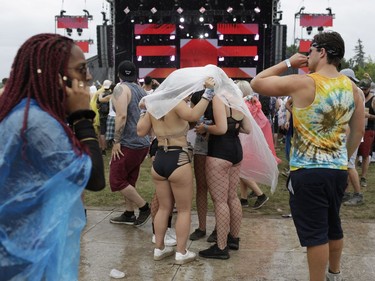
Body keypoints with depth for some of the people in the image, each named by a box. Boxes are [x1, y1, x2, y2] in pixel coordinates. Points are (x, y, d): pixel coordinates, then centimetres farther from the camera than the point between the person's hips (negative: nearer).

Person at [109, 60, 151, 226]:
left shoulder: (121, 88, -10)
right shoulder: (141, 90, 13)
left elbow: (122, 116, -22)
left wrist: (116, 141, -17)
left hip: (128, 143, -8)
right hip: (143, 143, 8)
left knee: (117, 180, 0)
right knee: (129, 180, 16)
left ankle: (145, 208, 4)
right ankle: (129, 215, 23)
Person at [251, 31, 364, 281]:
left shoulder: (302, 83, -14)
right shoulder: (352, 88, 5)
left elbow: (257, 83, -5)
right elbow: (358, 131, 12)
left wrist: (287, 63, 1)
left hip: (307, 172, -7)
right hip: (338, 170, 7)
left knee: (314, 232, 2)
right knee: (333, 226, 22)